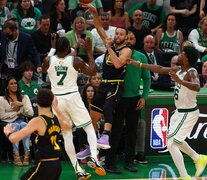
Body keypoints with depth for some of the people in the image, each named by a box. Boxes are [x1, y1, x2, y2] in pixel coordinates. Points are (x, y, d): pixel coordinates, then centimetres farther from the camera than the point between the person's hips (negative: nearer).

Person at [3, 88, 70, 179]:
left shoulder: (37, 121, -16)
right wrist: (56, 108, 36)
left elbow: (14, 138, -20)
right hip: (57, 164, 7)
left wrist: (8, 131, 3)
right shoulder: (57, 119, 5)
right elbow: (68, 126, 31)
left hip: (44, 165, -7)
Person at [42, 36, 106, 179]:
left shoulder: (49, 60, -3)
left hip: (57, 99, 2)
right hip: (73, 97, -2)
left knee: (67, 136, 7)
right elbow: (93, 72, 6)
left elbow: (43, 69, 21)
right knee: (89, 128, 12)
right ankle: (93, 157, -12)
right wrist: (89, 51, 9)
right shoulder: (76, 61, -8)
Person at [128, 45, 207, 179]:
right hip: (180, 111, 10)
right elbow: (160, 69, 11)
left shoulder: (191, 72, -23)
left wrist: (180, 81, -58)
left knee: (171, 143, -13)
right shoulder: (179, 70, 3)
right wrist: (139, 64, 10)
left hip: (188, 113, -10)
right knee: (175, 140, 26)